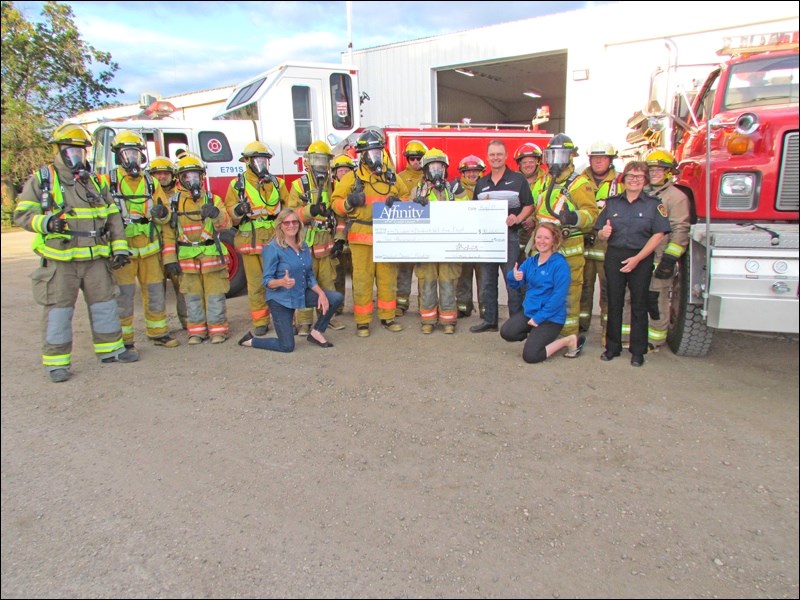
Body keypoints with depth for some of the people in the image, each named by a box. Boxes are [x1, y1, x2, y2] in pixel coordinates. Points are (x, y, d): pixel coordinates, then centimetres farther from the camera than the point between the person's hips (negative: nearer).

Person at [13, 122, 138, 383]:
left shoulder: (94, 182, 13)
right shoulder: (41, 180, 0)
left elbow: (113, 217, 13)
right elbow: (22, 214, -4)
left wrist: (119, 248, 5)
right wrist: (46, 222, -25)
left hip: (95, 259, 4)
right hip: (59, 261, -4)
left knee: (104, 303, 10)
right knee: (58, 310, 1)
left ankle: (110, 348, 23)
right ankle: (56, 361, 10)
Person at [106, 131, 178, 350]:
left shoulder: (151, 182, 11)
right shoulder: (109, 181, 0)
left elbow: (165, 214, 8)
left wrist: (161, 213, -14)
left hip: (149, 247, 4)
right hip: (122, 247, -4)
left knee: (155, 290, 10)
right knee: (124, 293, -1)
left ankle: (158, 332, 23)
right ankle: (124, 339, 9)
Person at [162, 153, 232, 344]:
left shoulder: (213, 199, 6)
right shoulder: (173, 202, 5)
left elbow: (226, 224, -7)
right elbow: (168, 233, 3)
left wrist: (216, 214, -29)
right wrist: (169, 260, -2)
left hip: (212, 255, -1)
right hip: (186, 258, 1)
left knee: (215, 294, 3)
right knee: (192, 296, 8)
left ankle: (218, 329, 13)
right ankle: (196, 330, 19)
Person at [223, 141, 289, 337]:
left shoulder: (277, 183, 13)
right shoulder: (237, 184, 6)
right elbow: (229, 213, 0)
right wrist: (237, 211, -22)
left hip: (275, 241, 1)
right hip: (250, 242, -1)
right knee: (255, 283, 4)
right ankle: (260, 322, 14)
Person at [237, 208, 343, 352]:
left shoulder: (303, 246, 2)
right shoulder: (272, 248, -17)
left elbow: (310, 276, 8)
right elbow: (267, 281, -17)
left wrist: (321, 293, -8)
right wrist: (282, 282, -39)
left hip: (302, 295, 6)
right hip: (280, 299, -6)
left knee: (337, 298, -8)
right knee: (287, 346, -4)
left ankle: (316, 332, 10)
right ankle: (250, 341, 22)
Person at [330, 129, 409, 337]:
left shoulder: (391, 177, 13)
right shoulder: (352, 178, 4)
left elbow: (406, 196, 21)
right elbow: (336, 202, 5)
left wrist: (398, 202, -1)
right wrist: (349, 202, -16)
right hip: (362, 238, -3)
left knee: (388, 278, 7)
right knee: (362, 280, -1)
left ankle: (387, 317, 20)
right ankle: (362, 322, 8)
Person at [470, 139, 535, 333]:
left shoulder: (518, 179, 2)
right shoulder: (481, 183, 15)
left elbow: (529, 206, 0)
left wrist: (518, 218, -18)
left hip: (509, 236, -5)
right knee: (487, 282, 10)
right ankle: (489, 320, 20)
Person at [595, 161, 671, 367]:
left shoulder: (654, 204, 0)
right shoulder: (612, 203, 9)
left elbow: (658, 234, -7)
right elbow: (600, 232, 11)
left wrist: (637, 259, -15)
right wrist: (603, 233, -14)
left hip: (641, 259, -2)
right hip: (614, 257, 2)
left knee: (639, 305, 4)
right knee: (614, 303, 7)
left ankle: (638, 351, 13)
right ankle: (612, 347, 18)